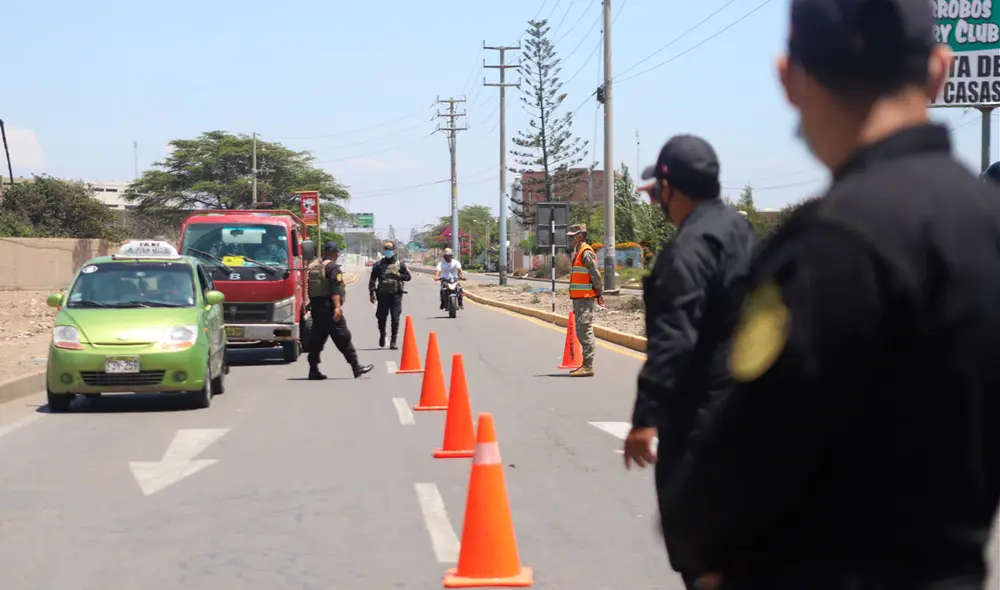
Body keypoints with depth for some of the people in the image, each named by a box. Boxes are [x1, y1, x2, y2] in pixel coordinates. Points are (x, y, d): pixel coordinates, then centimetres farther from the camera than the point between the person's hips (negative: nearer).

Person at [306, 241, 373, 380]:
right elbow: (335, 289, -19)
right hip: (329, 308, -8)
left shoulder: (313, 266, 15)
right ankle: (356, 367, -2)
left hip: (316, 307, 8)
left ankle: (313, 370, 7)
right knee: (343, 338, -4)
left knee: (317, 339, 10)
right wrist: (337, 306, -24)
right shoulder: (333, 267, -9)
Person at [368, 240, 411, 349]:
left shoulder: (400, 264, 6)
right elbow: (372, 279, 5)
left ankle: (393, 341, 0)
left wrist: (397, 275, -10)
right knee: (381, 317, 4)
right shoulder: (378, 265, 5)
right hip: (383, 295, 1)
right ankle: (382, 335, 30)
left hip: (396, 295, -1)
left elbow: (408, 276, 5)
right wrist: (371, 293, -3)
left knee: (395, 318, -5)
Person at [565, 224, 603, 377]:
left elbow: (595, 274, -15)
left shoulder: (586, 253, -13)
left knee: (585, 331, -11)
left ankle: (588, 366, -11)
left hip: (585, 298, -11)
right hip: (579, 298, 11)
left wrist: (599, 293, -13)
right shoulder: (578, 252, 19)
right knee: (581, 333, 13)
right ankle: (586, 365, 19)